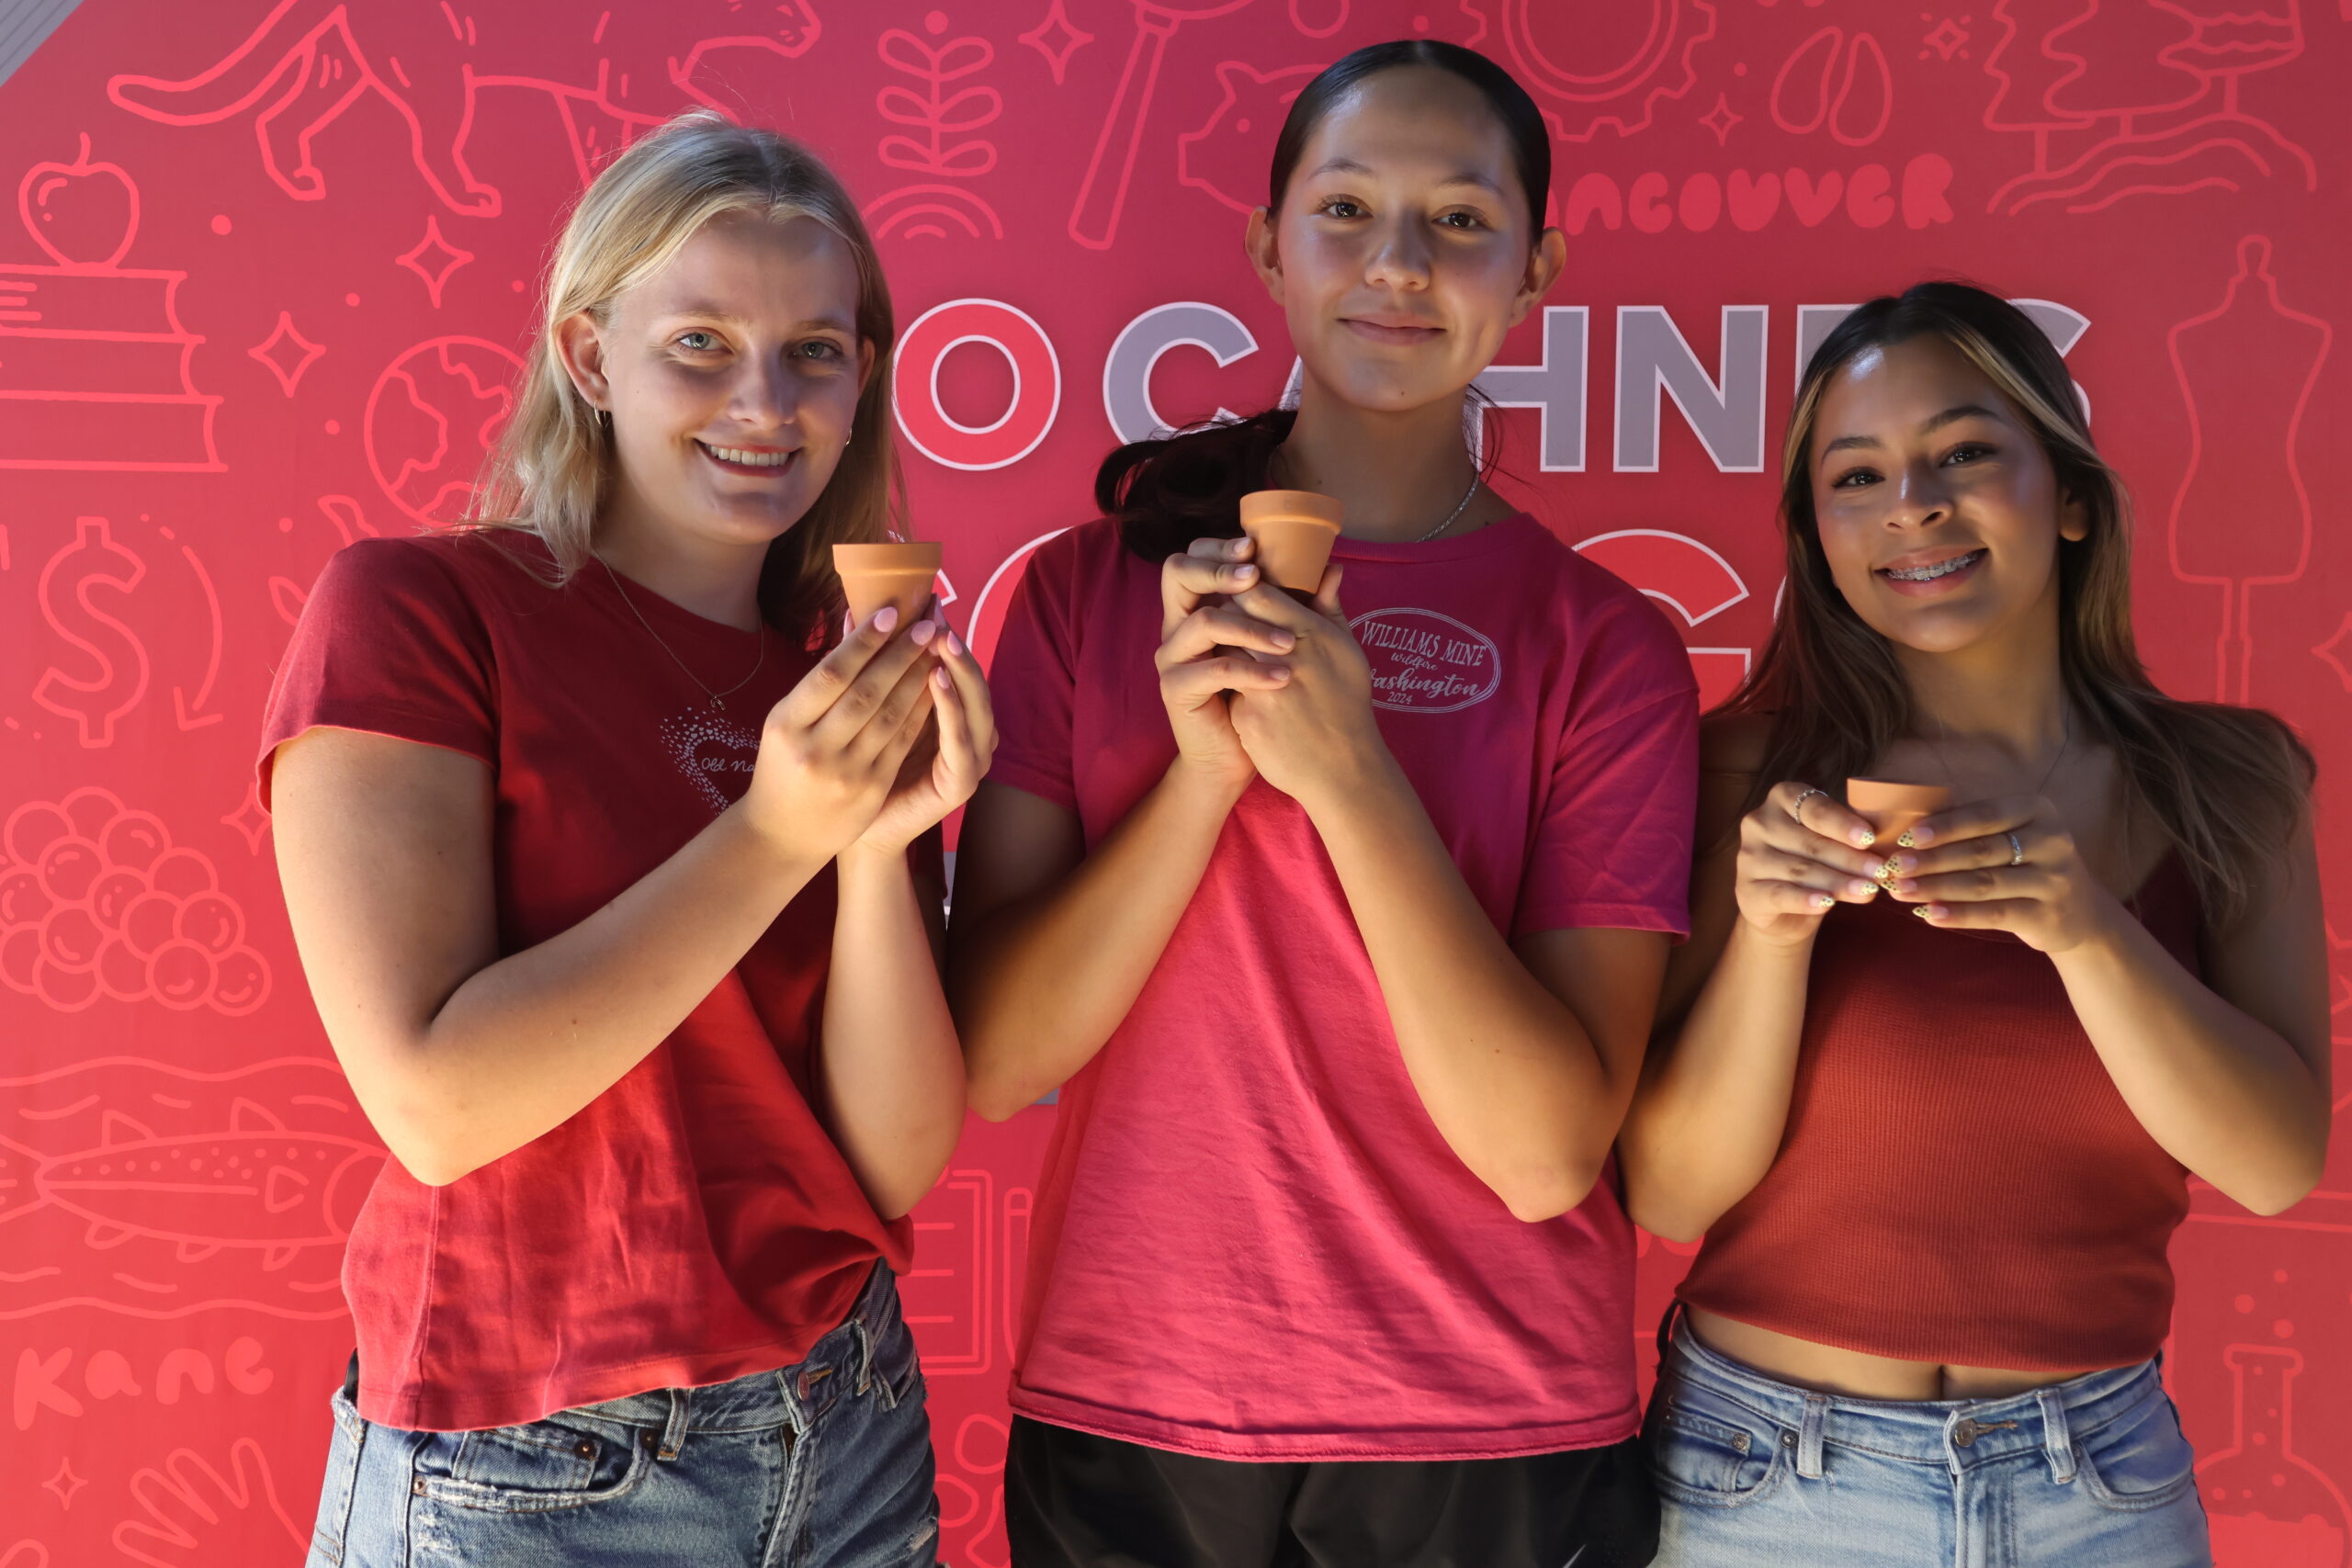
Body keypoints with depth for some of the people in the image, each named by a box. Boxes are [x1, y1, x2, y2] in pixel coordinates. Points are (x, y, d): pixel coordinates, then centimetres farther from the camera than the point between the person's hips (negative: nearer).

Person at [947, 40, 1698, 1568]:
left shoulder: (1603, 642, -7)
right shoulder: (1092, 583, -2)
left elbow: (1548, 1152, -15)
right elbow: (995, 1057, -7)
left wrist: (1349, 771, -23)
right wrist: (1203, 766, -19)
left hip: (1492, 1441, -1)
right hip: (1122, 1422, 1)